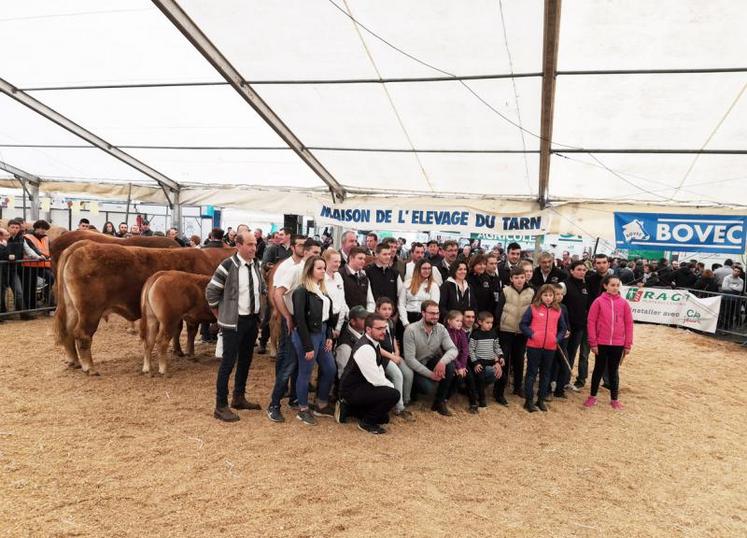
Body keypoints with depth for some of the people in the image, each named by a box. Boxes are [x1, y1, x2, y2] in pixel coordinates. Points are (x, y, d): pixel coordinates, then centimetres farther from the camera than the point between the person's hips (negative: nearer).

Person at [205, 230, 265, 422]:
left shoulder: (256, 266, 4)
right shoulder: (228, 265, -15)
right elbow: (211, 291, -10)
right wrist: (221, 317, -3)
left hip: (253, 320, 7)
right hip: (234, 321, -6)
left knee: (245, 360, 17)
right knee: (228, 362, 0)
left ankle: (239, 398, 33)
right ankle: (221, 406, 10)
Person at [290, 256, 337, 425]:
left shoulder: (322, 289, 10)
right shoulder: (301, 291, -15)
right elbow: (300, 320, -17)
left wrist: (329, 336, 4)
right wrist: (308, 346, -17)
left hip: (322, 334, 8)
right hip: (308, 335, -8)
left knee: (330, 370, 13)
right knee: (305, 373, 5)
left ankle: (321, 405, 30)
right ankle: (303, 410, 21)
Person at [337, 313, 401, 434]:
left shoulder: (374, 342, 2)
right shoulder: (365, 348, -28)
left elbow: (379, 372, 12)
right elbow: (376, 380, -27)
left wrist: (390, 385, -1)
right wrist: (392, 387, -11)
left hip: (361, 385, 10)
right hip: (352, 391, -10)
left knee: (384, 417, 21)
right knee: (393, 395, -23)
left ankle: (348, 408, 21)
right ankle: (366, 422, -5)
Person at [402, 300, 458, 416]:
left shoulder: (441, 329, -6)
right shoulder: (411, 330, -20)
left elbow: (453, 349, -15)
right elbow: (409, 359, -22)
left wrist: (442, 361, -36)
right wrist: (430, 374, -25)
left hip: (432, 363, 5)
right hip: (416, 368, -5)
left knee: (449, 365, -26)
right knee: (431, 388, -29)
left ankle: (440, 401, -7)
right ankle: (414, 387, 9)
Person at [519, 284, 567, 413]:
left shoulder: (557, 311, 6)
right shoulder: (533, 308, -4)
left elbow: (563, 328, 13)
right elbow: (523, 324, -4)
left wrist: (558, 338, -3)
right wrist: (531, 334, -16)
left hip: (550, 347, 4)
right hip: (534, 346, -4)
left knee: (545, 374, 12)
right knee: (532, 373, 3)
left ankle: (541, 400, 24)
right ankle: (529, 400, 10)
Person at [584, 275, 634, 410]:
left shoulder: (624, 303, 0)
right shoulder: (598, 301, -7)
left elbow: (629, 324, 3)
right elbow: (591, 322, -5)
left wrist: (628, 345, 1)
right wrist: (593, 342, -8)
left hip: (618, 344, 1)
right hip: (601, 343, -1)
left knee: (614, 371, 13)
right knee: (599, 369, 11)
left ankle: (614, 399, 24)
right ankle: (592, 396, 24)